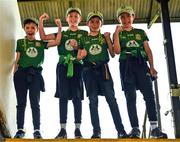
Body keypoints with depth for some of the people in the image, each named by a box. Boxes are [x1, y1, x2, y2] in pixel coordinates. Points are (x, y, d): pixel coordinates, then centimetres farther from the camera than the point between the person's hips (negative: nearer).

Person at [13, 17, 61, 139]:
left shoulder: (41, 43, 14)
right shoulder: (20, 42, 14)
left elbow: (56, 42, 3)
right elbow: (17, 59, 10)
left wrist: (59, 27, 1)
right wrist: (14, 73, 1)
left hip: (35, 73, 0)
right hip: (21, 72, 0)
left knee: (35, 103, -2)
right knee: (21, 103, 0)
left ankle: (37, 130, -3)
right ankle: (20, 129, 3)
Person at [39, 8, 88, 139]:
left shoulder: (84, 33, 11)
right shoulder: (62, 33, 17)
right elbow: (43, 37, 12)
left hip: (77, 66, -2)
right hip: (62, 66, 2)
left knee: (76, 97, -5)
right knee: (63, 97, -3)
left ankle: (77, 128, -3)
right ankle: (63, 129, -2)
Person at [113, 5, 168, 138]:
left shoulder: (141, 32, 17)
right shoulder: (118, 34, 13)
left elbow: (148, 50, 12)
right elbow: (117, 51, -3)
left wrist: (152, 66, 0)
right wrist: (117, 33, -6)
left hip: (141, 63, 1)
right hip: (126, 65, -1)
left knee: (149, 93, -11)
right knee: (130, 97, -6)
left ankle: (154, 127, -12)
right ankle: (135, 128, -5)